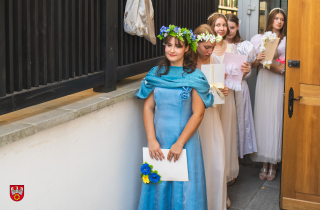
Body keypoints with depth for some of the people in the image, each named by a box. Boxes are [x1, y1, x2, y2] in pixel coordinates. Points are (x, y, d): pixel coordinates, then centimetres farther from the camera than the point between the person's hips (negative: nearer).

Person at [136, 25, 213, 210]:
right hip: (159, 139, 3)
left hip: (185, 139, -3)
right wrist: (152, 140, -7)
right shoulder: (156, 73, 4)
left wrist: (180, 143, -15)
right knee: (158, 186, 11)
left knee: (184, 188, 5)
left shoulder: (195, 77, -6)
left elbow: (198, 114, -10)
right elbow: (148, 107, 3)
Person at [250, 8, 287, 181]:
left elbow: (284, 68, -4)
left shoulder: (286, 41, 2)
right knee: (262, 119, 1)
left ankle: (273, 164, 9)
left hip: (278, 84, -2)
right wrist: (257, 59, -11)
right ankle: (264, 163, 10)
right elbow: (252, 65, 9)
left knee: (275, 120, -2)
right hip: (263, 82, 2)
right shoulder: (259, 39, 10)